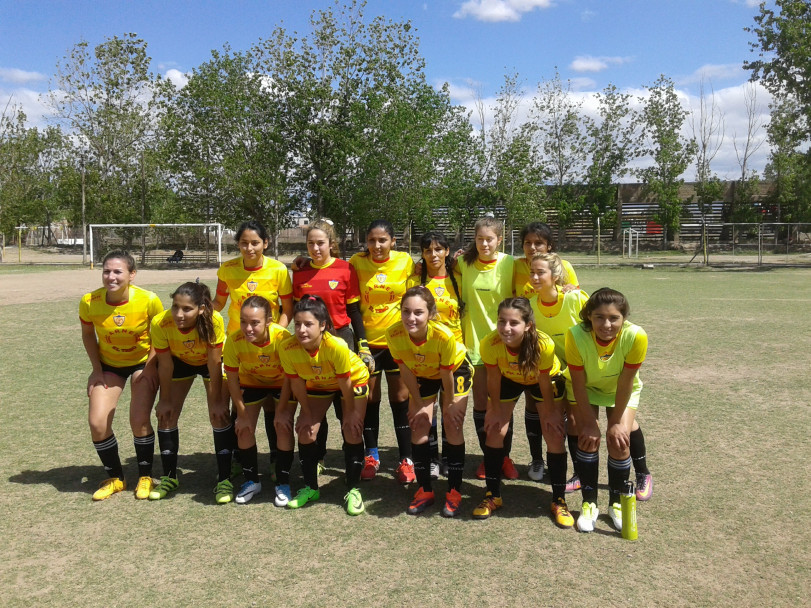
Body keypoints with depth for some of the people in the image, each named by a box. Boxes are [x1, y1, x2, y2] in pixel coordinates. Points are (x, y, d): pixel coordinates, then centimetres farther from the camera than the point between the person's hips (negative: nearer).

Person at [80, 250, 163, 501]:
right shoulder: (89, 302, -21)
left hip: (142, 362, -2)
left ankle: (145, 477, 11)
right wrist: (96, 369, -4)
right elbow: (88, 334, -1)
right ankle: (115, 478, 16)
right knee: (97, 423, -7)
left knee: (139, 420, -13)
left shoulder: (149, 300, -26)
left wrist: (151, 366, -15)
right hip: (109, 364, 3)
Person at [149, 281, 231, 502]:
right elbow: (165, 364, -17)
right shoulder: (160, 324, -33)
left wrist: (217, 400, -18)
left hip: (211, 361, -2)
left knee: (219, 416, -13)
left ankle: (224, 480, -3)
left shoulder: (214, 321, -39)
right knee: (166, 415, -2)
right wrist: (165, 399, -7)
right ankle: (169, 477, 16)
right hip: (180, 361, 2)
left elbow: (214, 363, -26)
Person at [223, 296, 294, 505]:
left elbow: (288, 378, -23)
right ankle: (252, 480, 18)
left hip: (282, 383, -2)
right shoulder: (234, 341, -31)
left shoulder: (283, 337, -36)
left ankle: (283, 483, 7)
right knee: (244, 429, -4)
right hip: (252, 383, 2)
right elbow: (232, 380, -17)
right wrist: (242, 414, -13)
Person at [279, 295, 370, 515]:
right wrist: (307, 413, -4)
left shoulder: (337, 346, -41)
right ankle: (310, 488, 17)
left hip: (353, 380, -3)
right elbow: (297, 383, -14)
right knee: (306, 431, -2)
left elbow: (345, 383, -26)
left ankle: (353, 490, 5)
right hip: (317, 384, 4)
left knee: (352, 432, -11)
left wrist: (350, 412, -13)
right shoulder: (287, 348, -31)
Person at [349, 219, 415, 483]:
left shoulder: (405, 261, -5)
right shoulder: (357, 262, -6)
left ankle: (405, 459, 15)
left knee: (400, 398, 5)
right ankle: (371, 456, 25)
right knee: (370, 399, 9)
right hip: (368, 340, 1)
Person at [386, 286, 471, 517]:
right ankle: (424, 490, 15)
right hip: (422, 375, 3)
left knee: (453, 427, -6)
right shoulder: (393, 334, -32)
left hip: (456, 370, -3)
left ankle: (454, 492, 7)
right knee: (419, 428, 0)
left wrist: (449, 404, -10)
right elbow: (406, 371, -16)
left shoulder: (444, 336, -41)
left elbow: (447, 374, -24)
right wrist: (419, 404, -7)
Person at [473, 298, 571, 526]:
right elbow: (493, 380, -18)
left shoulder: (543, 345, -41)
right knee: (494, 431, -3)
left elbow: (545, 386, -25)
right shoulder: (490, 344, -36)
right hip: (508, 379, 2)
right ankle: (493, 496, 13)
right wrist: (495, 411, -7)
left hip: (544, 379, -2)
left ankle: (559, 501, 6)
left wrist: (549, 417, -14)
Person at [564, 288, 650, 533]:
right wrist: (589, 423, -18)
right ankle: (589, 503, 5)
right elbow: (578, 383, -24)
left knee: (620, 441, -8)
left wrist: (617, 422, -16)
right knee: (588, 437, -12)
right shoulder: (576, 335, -35)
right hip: (585, 387, 0)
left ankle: (616, 503, 14)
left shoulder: (636, 337, -35)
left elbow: (626, 381, -24)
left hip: (621, 390, 0)